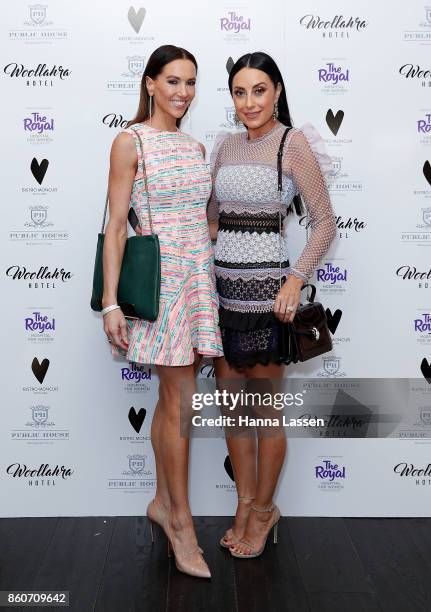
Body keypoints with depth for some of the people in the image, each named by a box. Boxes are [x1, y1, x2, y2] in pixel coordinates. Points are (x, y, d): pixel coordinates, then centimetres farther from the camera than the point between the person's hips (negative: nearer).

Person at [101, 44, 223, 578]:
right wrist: (111, 302, -14)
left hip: (199, 276, 6)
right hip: (161, 278, -6)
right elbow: (116, 225, -9)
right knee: (182, 399, -3)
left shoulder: (195, 147, 14)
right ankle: (181, 522, 12)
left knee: (171, 397, 13)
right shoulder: (130, 142, -4)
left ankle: (162, 502, 27)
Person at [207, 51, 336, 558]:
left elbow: (324, 222, -9)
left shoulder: (293, 143, -6)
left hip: (266, 286, -6)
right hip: (222, 284, 6)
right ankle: (245, 502, 30)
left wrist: (295, 280, -19)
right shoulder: (225, 145, 11)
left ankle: (263, 509, 26)